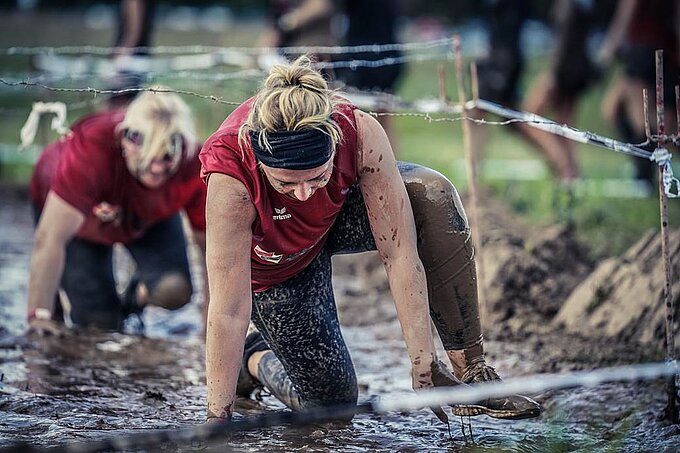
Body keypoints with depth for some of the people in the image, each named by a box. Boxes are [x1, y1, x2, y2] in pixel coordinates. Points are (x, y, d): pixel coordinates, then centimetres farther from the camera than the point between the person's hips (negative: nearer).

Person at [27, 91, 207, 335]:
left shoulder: (194, 168, -34)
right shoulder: (92, 151, -44)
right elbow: (51, 237, -41)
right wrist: (39, 316, -39)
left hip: (147, 219, 3)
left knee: (174, 289, -23)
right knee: (100, 323, -10)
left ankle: (134, 298, 13)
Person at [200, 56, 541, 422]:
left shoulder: (360, 134, -36)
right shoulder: (231, 175, -42)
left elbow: (400, 254, -31)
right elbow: (228, 312, -35)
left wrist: (423, 367, -31)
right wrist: (218, 419, -30)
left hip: (339, 215, 2)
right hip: (275, 272, -2)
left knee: (433, 196, -29)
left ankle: (469, 371, -18)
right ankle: (256, 358, 31)